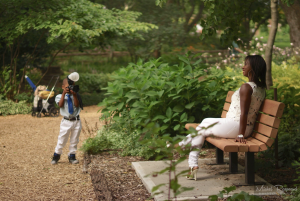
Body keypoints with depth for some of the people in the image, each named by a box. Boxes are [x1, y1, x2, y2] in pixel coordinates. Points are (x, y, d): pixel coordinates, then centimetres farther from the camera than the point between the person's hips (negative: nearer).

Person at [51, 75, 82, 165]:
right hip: (66, 122, -2)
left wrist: (74, 95, -21)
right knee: (62, 139, 0)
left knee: (74, 140, 9)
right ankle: (56, 155, 15)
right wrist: (64, 93, -21)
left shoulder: (75, 96, 6)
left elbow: (77, 104, -10)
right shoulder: (60, 96, 1)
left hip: (76, 121, 2)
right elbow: (60, 105, -16)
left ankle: (72, 156, 21)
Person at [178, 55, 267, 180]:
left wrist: (241, 135, -20)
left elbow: (243, 113, -23)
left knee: (200, 130, 8)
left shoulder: (246, 87, -19)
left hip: (235, 126, -9)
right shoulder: (261, 88, 9)